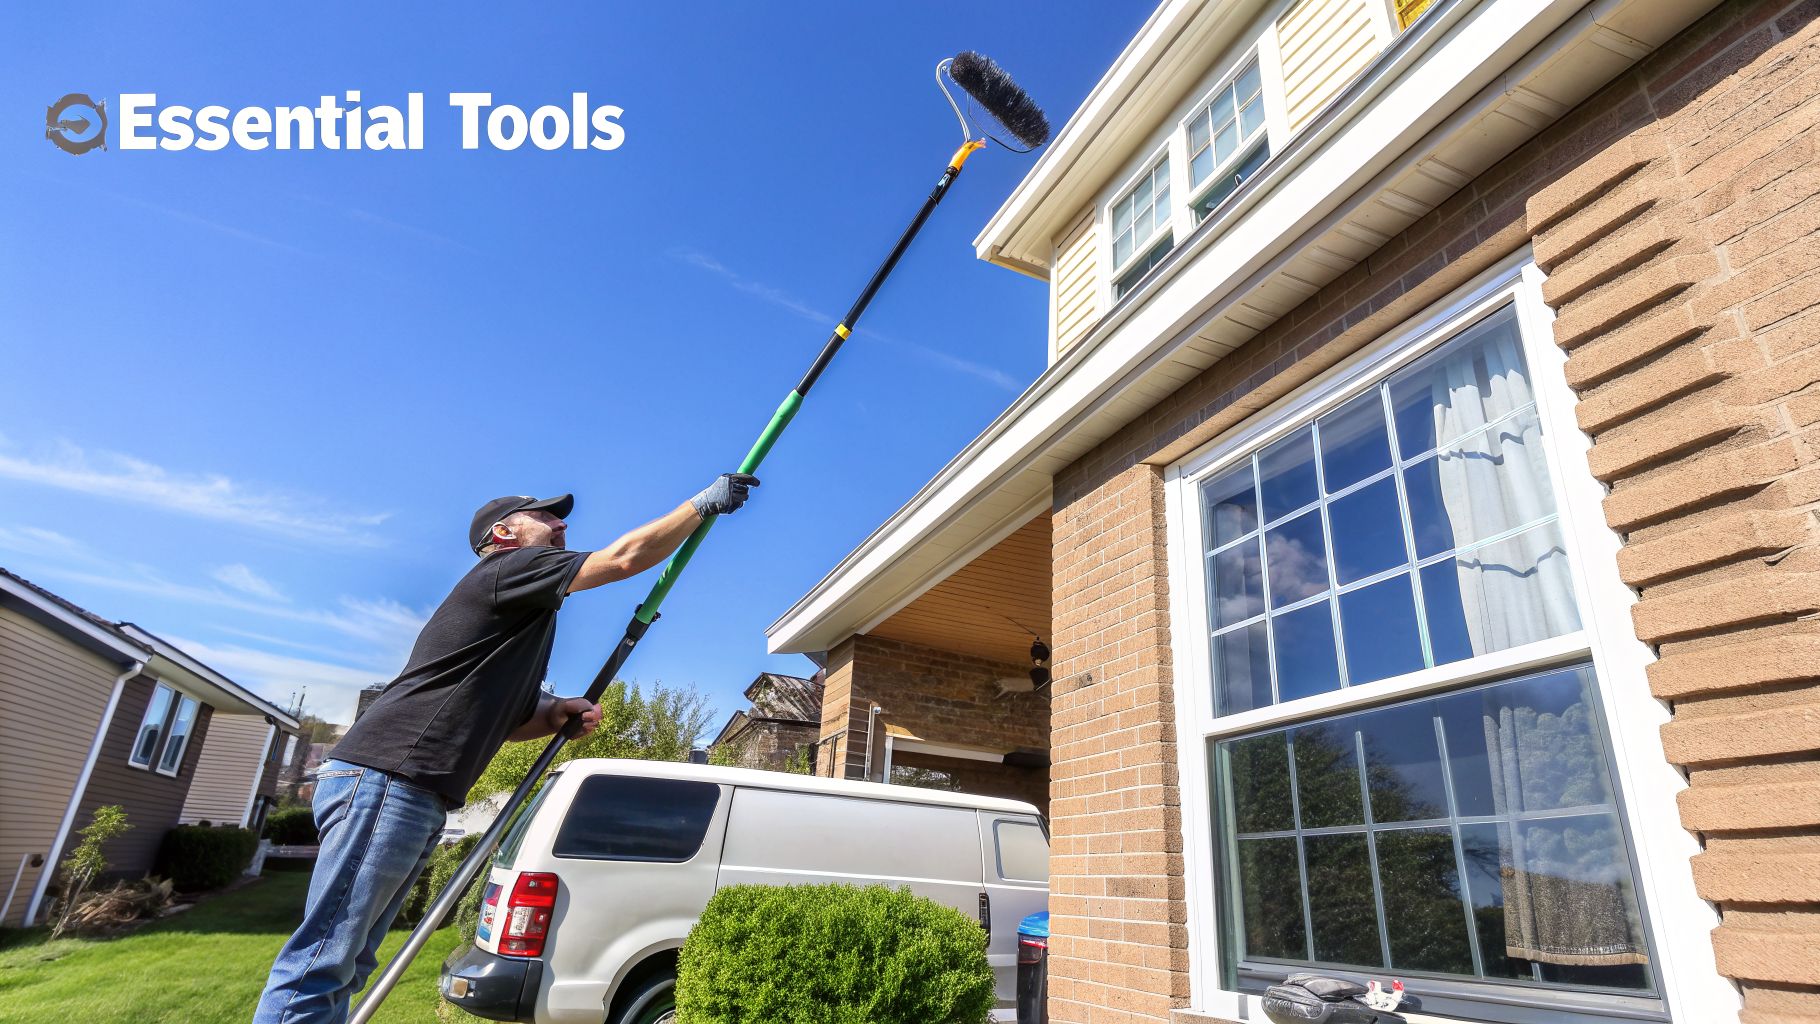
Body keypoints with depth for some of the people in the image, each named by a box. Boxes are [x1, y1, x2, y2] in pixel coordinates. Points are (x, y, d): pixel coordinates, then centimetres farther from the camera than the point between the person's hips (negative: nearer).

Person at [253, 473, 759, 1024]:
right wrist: (706, 502, -6)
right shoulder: (505, 568, -5)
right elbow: (625, 557, -14)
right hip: (384, 778, -10)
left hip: (416, 796, 10)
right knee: (322, 963, -7)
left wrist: (556, 715, 7)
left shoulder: (524, 620, 23)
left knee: (347, 965, 12)